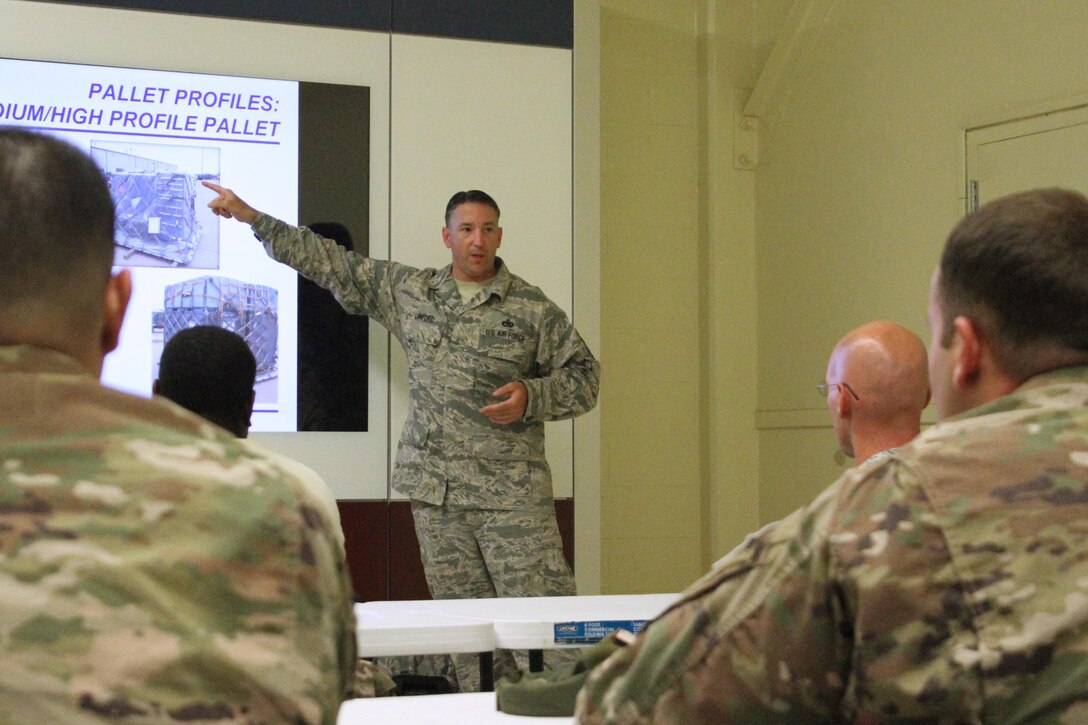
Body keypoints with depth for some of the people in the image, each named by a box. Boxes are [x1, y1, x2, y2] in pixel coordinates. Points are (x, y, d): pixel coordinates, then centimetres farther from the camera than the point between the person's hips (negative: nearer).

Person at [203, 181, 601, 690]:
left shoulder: (532, 308, 2)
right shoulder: (408, 291, 11)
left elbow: (583, 376, 5)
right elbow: (332, 264, 15)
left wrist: (530, 396, -13)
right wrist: (250, 216, 15)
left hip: (513, 494, -3)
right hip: (436, 493, 3)